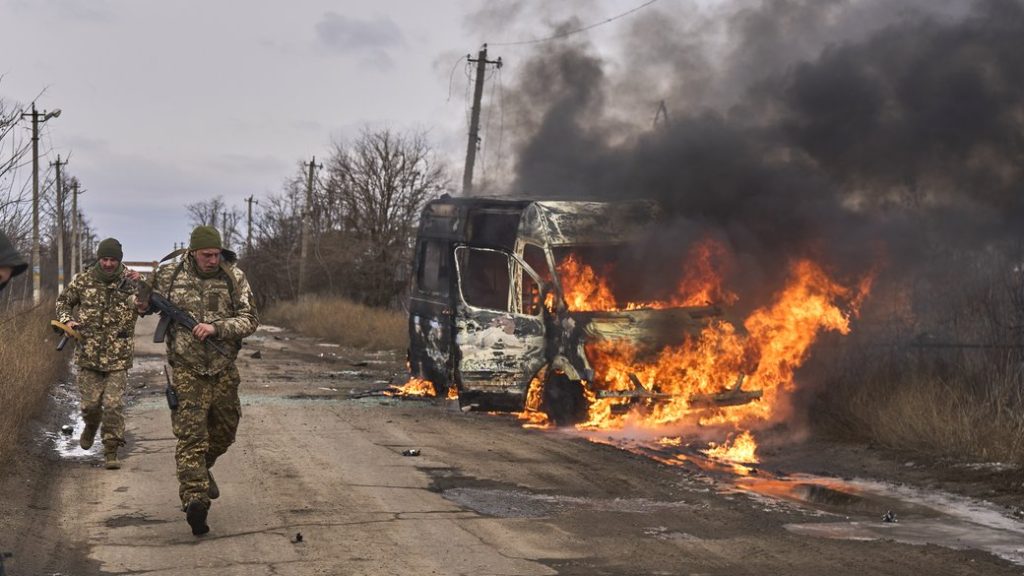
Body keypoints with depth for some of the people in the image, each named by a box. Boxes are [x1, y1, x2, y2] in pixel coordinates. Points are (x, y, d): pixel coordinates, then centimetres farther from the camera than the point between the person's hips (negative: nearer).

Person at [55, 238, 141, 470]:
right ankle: (91, 426, 40)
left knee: (114, 405, -5)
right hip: (88, 354, 1)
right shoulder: (83, 280, 1)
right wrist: (67, 320, -4)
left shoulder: (130, 281, -3)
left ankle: (111, 451, 7)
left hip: (118, 357, -1)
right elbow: (63, 301, 14)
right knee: (90, 402, 6)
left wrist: (140, 286, -30)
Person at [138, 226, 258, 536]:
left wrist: (216, 327, -22)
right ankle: (195, 498, -21)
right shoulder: (170, 274, -3)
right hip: (187, 369, -3)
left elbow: (250, 319, -7)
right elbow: (150, 301, 15)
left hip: (223, 370, 3)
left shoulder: (234, 278, -3)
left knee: (225, 430, 18)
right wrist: (143, 303, -9)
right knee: (191, 435, -12)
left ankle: (202, 468, 47)